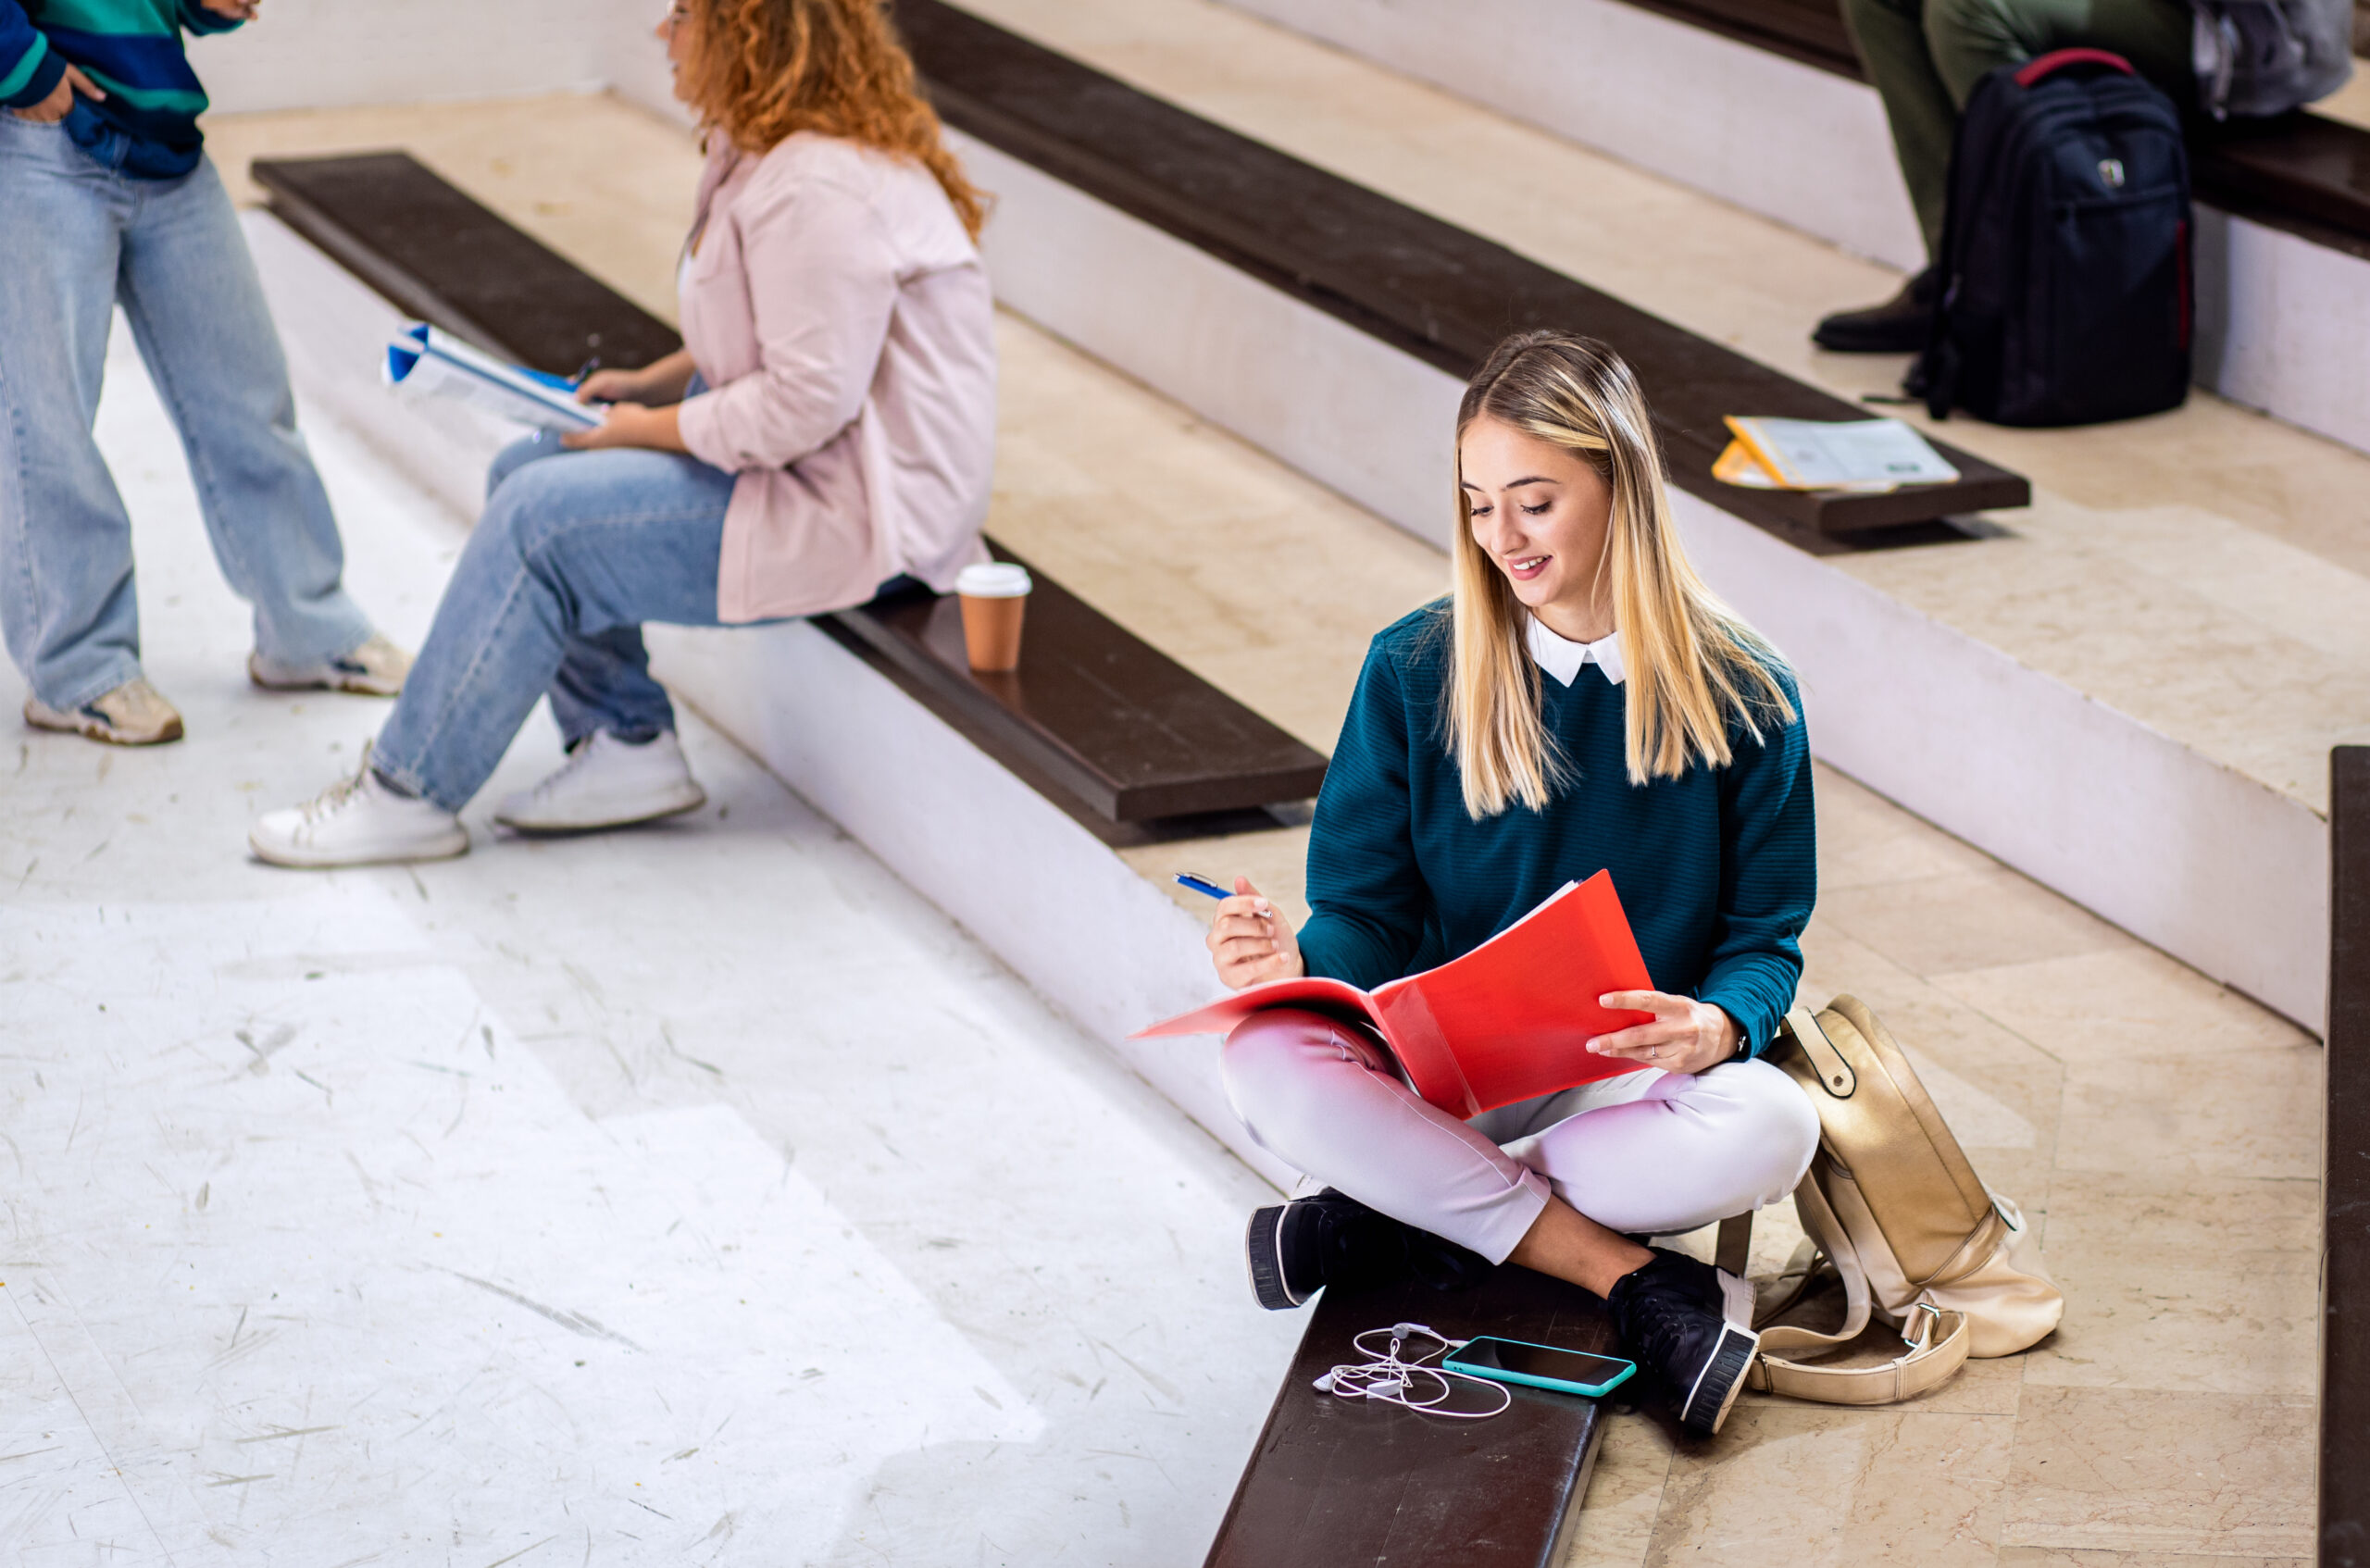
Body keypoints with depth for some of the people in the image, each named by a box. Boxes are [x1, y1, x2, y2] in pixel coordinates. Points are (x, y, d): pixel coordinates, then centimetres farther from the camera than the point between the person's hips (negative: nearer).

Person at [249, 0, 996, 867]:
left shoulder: (820, 188, -24)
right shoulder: (764, 156, 10)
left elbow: (806, 402, -27)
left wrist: (649, 429, -15)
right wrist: (652, 382, 7)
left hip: (852, 507, -11)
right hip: (793, 461, 11)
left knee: (543, 516, -17)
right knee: (525, 471, 7)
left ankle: (408, 795, -7)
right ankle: (627, 745, 7)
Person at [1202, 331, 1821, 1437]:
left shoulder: (1742, 698, -2)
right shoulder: (1414, 671, 0)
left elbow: (1764, 934, 0)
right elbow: (1368, 909, 2)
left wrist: (1718, 1026, -25)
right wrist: (1301, 961, -23)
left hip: (1636, 1078, 0)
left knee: (1771, 1129, -35)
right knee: (1264, 1062, -32)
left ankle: (1413, 1218, -20)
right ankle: (1630, 1276, -26)